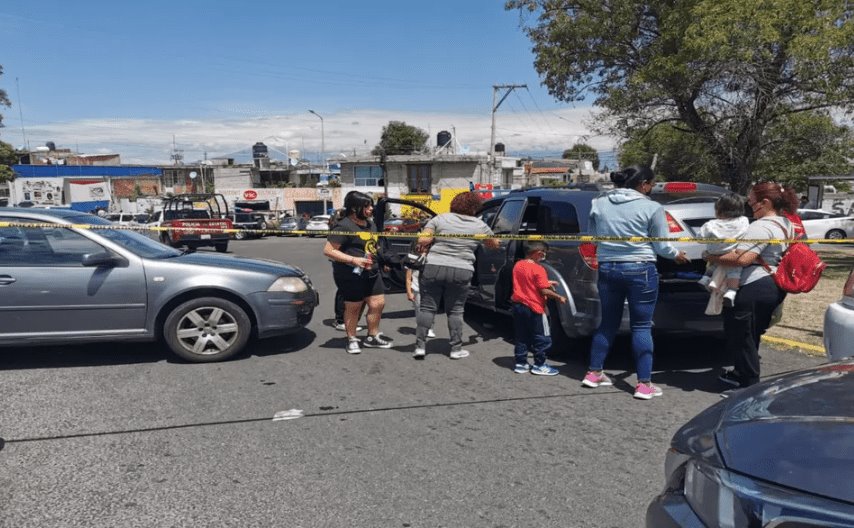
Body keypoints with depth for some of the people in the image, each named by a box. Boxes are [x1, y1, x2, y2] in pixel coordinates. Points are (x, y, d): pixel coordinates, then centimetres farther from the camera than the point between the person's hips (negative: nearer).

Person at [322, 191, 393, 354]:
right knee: (353, 307, 3)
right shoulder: (344, 226, -15)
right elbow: (328, 250, -17)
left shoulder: (370, 224, 13)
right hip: (351, 274, -8)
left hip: (371, 272, 8)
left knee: (378, 303, 8)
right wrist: (354, 260, -22)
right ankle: (352, 340, 20)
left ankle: (373, 337, 25)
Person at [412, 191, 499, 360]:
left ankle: (420, 346, 8)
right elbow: (494, 244, 20)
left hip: (433, 268, 0)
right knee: (455, 311, 11)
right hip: (461, 272, 0)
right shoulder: (479, 225, 5)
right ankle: (456, 349, 14)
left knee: (427, 308, 8)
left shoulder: (440, 218, 3)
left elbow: (422, 240, -6)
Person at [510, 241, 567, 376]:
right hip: (533, 308, -7)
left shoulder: (517, 265, 6)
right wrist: (559, 297, -6)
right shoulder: (538, 269, -17)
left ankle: (520, 363, 18)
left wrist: (546, 283, 17)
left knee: (521, 337, 15)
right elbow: (544, 291, -18)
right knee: (542, 339, 6)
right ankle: (539, 365, 9)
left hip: (518, 305, 7)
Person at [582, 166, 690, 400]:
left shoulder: (599, 204, 3)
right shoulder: (651, 208, -9)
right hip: (640, 270, -4)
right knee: (641, 326, 4)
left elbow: (593, 238, 13)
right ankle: (644, 383, 6)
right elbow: (662, 246, -2)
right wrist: (677, 255, 17)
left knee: (608, 323, 17)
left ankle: (594, 373, 22)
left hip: (607, 268, 4)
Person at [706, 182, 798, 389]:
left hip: (755, 288, -10)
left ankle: (750, 384, 6)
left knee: (741, 336, 1)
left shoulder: (762, 226, -19)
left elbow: (742, 258, -28)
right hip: (777, 287, 10)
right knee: (752, 335, 21)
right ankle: (742, 373, 33)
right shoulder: (787, 224, 14)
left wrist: (713, 258, -17)